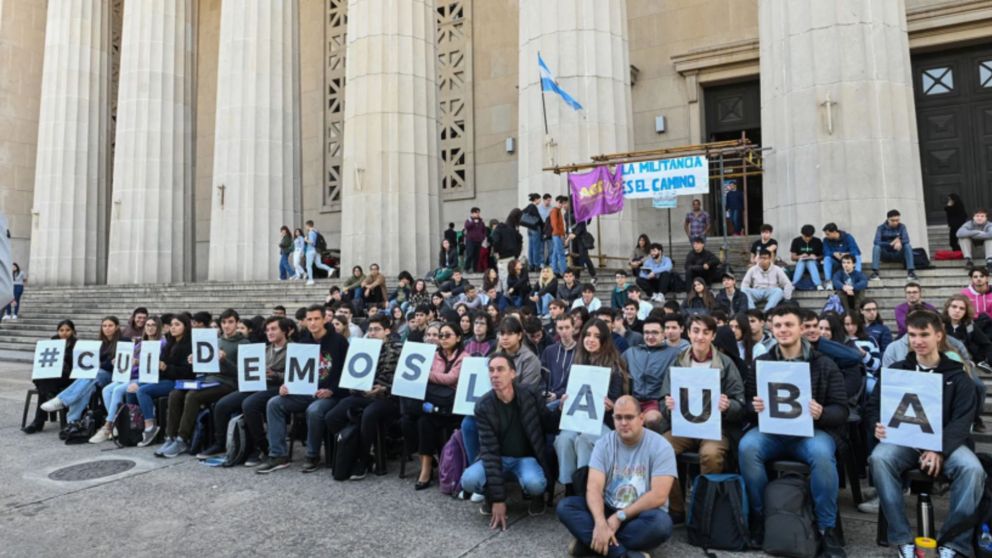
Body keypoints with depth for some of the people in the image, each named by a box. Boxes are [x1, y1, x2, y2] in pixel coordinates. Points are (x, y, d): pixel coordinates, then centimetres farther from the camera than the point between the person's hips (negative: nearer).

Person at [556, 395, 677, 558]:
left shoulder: (660, 447, -11)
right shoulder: (604, 443, -3)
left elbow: (658, 495, -18)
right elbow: (594, 487, -14)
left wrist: (620, 517, -20)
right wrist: (601, 523, -32)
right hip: (607, 509, 3)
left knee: (660, 523, -36)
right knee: (565, 506, -19)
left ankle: (590, 541, -24)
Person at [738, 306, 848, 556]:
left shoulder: (825, 365, 5)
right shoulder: (759, 364, 10)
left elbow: (841, 410, 1)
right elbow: (746, 404, 9)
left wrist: (821, 413, -22)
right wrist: (754, 407, -16)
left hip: (812, 430, -1)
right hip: (771, 430, 1)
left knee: (822, 453, -35)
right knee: (747, 447, -29)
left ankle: (828, 528, -14)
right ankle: (758, 518, -10)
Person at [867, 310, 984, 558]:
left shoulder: (957, 374, 9)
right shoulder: (895, 370, 13)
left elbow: (963, 418, -2)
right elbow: (874, 405, 12)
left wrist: (940, 450, -20)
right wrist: (878, 425, -13)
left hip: (946, 441, 0)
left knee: (972, 469, -32)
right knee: (879, 459, -32)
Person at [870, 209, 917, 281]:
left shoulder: (902, 227, -2)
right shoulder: (881, 228, -7)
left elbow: (906, 240, -16)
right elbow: (877, 242, -20)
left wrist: (899, 242, -37)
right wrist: (891, 244, -26)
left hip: (898, 255, 1)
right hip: (885, 255, -1)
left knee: (908, 246, -25)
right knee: (876, 247, -29)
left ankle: (910, 271, -29)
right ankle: (875, 272, -36)